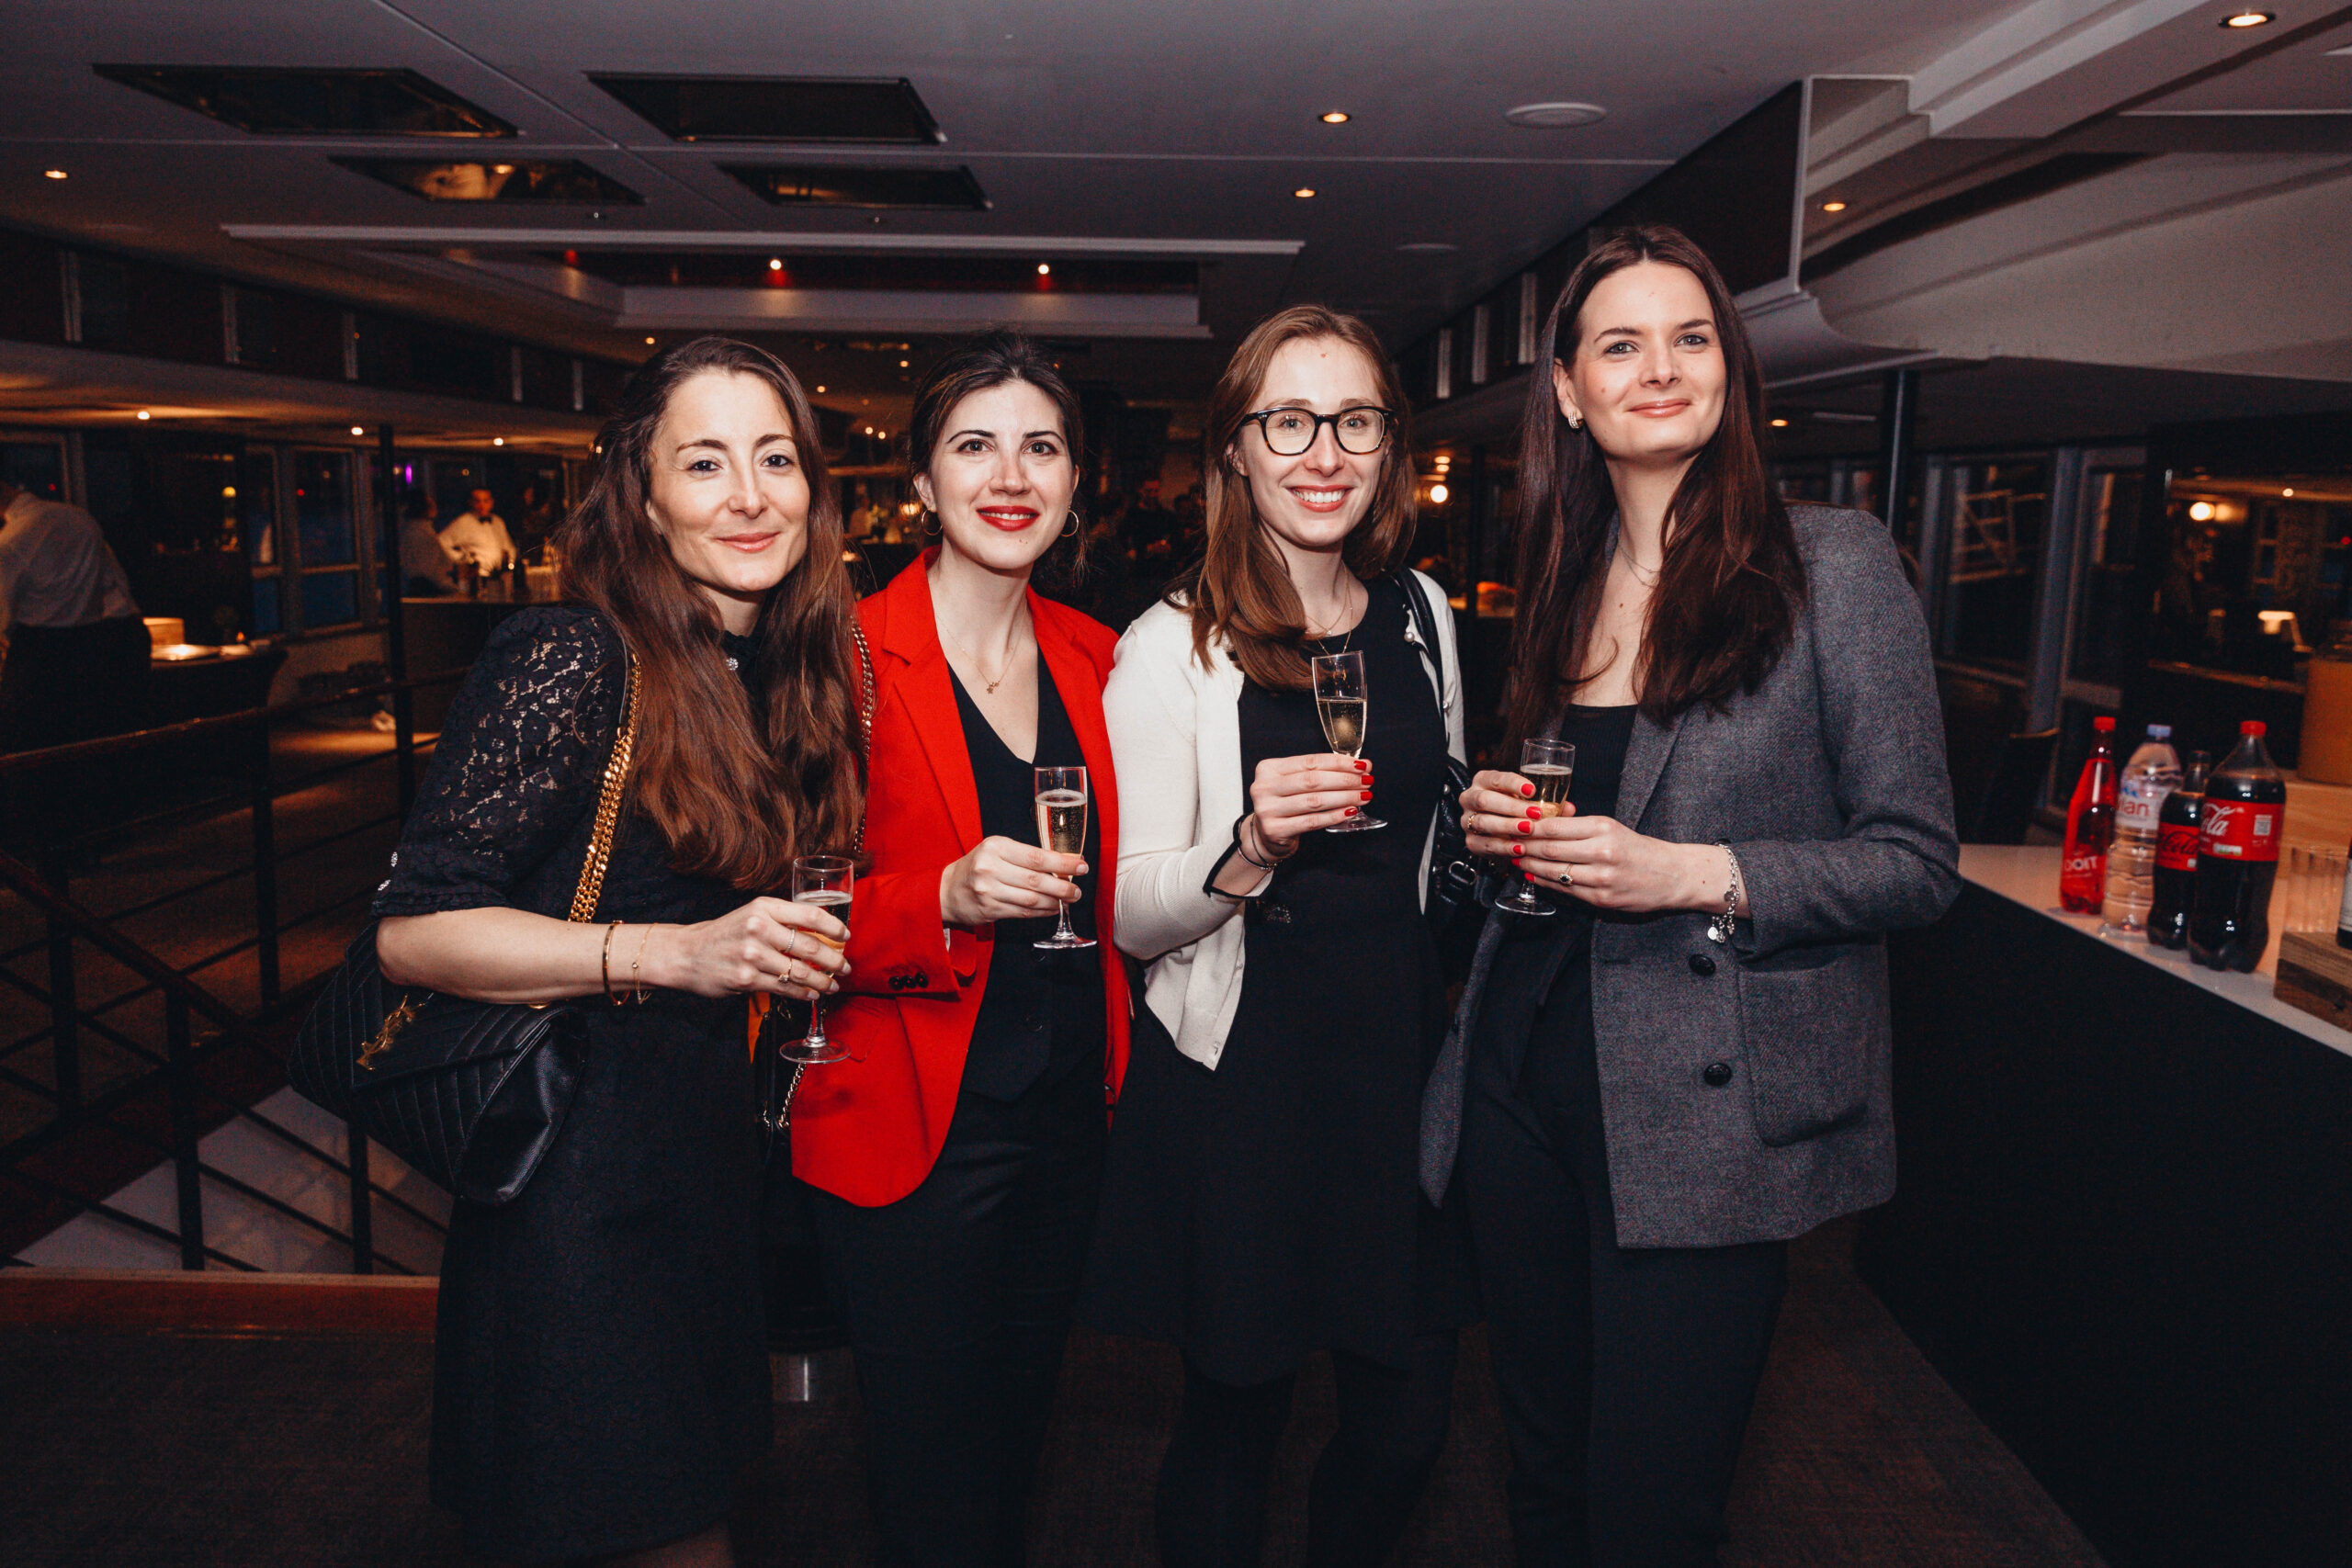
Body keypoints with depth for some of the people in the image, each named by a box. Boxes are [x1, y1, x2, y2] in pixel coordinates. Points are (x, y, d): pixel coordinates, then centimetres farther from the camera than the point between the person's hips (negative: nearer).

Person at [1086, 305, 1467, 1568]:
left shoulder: (1423, 618, 7)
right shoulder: (1172, 649, -10)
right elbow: (1133, 916, -12)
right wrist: (1250, 846, -27)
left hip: (1403, 1050, 5)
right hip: (1237, 1074, -4)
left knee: (1408, 1415, 13)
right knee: (1235, 1415, 9)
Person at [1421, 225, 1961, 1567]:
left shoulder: (1836, 564, -7)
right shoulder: (1564, 580, 10)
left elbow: (1917, 862, -8)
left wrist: (1694, 874, -20)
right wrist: (1496, 822, -1)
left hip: (1709, 1110, -5)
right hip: (1520, 1080, 5)